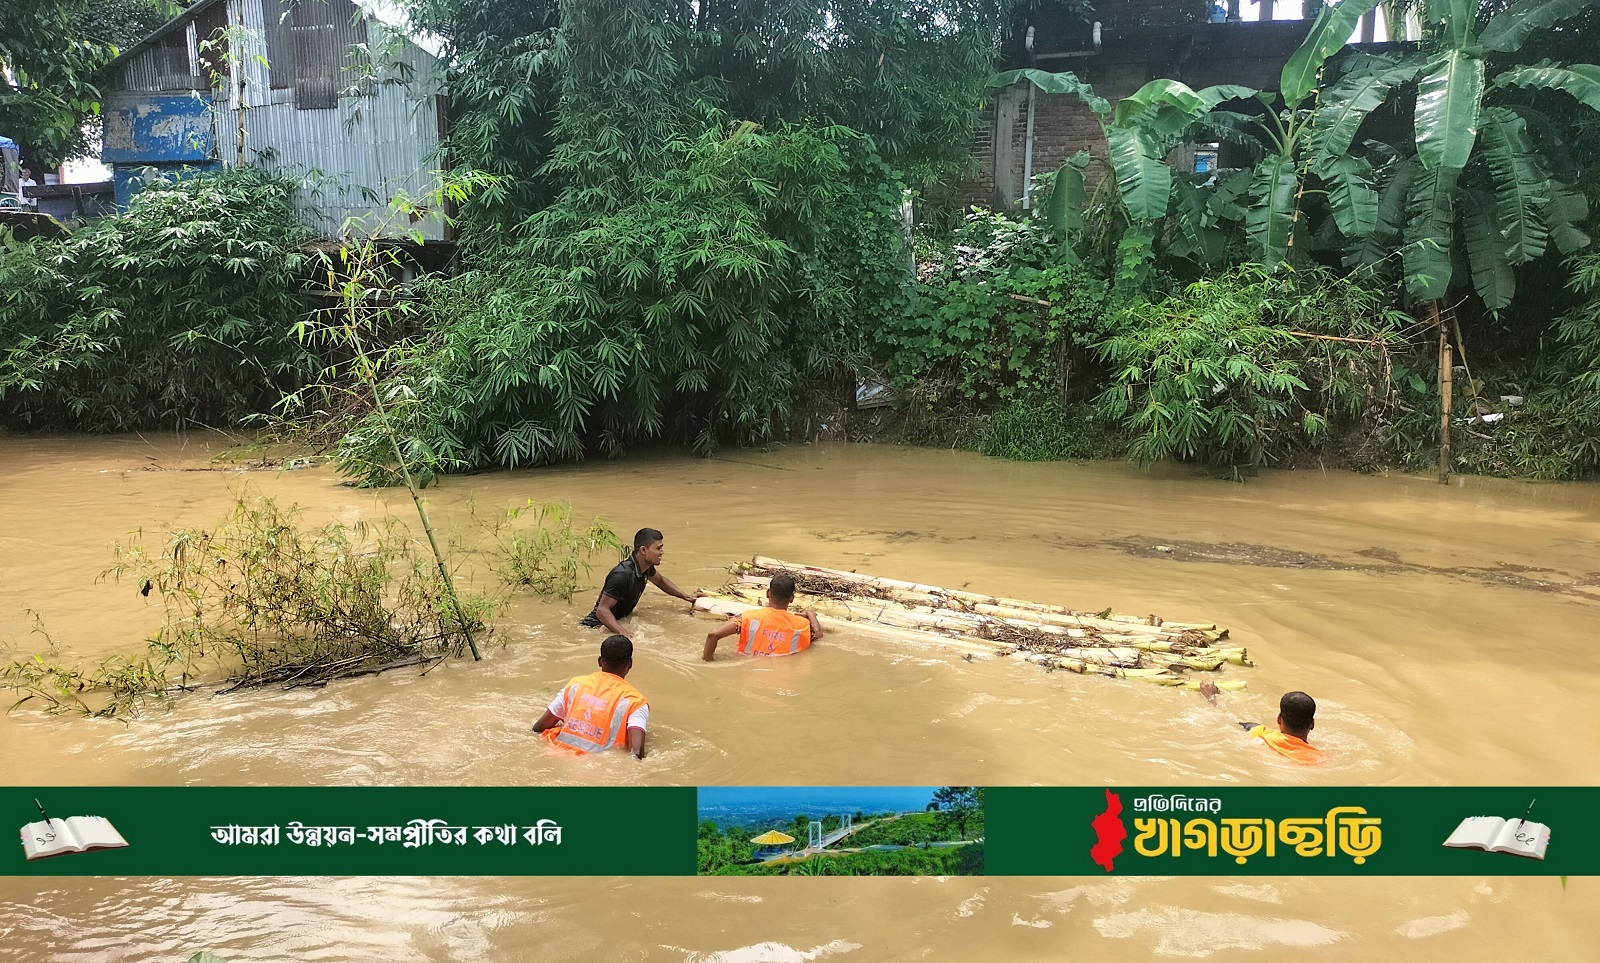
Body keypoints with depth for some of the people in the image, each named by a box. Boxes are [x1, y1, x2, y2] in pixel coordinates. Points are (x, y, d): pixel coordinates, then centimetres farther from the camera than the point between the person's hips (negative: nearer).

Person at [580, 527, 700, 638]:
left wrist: (687, 597, 18)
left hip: (621, 620, 10)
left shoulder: (646, 567, -1)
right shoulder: (622, 575, -31)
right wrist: (624, 633, -43)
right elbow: (602, 610, -31)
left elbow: (660, 580, 23)